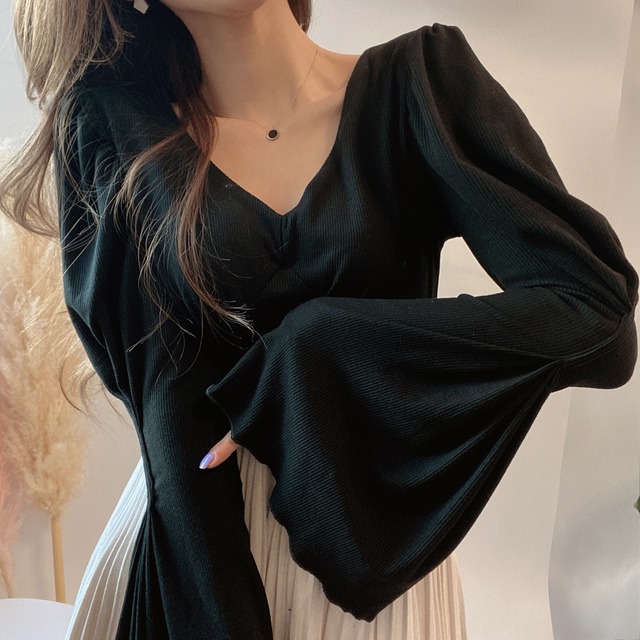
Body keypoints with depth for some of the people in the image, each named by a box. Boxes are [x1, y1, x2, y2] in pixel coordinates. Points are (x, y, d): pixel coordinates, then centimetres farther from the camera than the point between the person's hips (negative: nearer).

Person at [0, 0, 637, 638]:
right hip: (196, 547, 1)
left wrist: (311, 354, -22)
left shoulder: (424, 80, -9)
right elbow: (169, 411, -14)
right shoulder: (117, 129, -8)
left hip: (375, 536, 1)